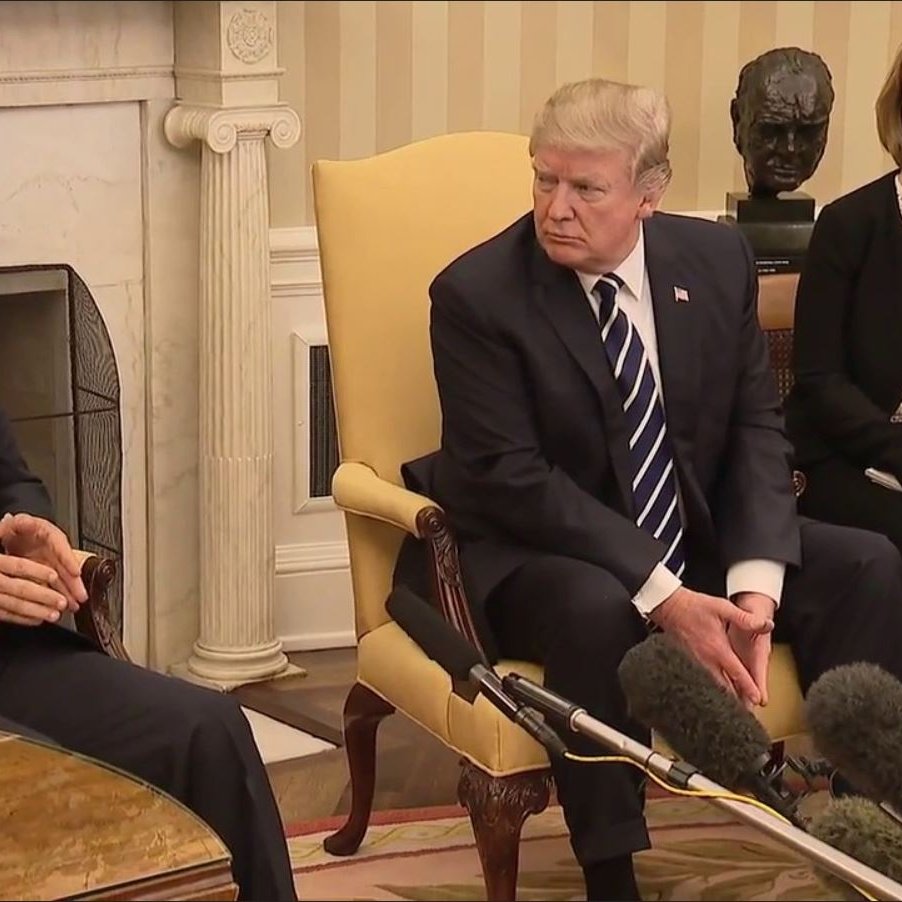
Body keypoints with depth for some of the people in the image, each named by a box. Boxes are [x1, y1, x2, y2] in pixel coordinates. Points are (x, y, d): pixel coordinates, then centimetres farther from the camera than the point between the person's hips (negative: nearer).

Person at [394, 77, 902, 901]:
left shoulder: (718, 260, -2)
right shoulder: (475, 294, -16)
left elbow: (756, 429, 0)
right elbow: (511, 478, -21)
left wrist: (754, 583, -18)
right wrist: (662, 596, -28)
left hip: (697, 539, 5)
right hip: (535, 557, -5)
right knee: (596, 609, -38)